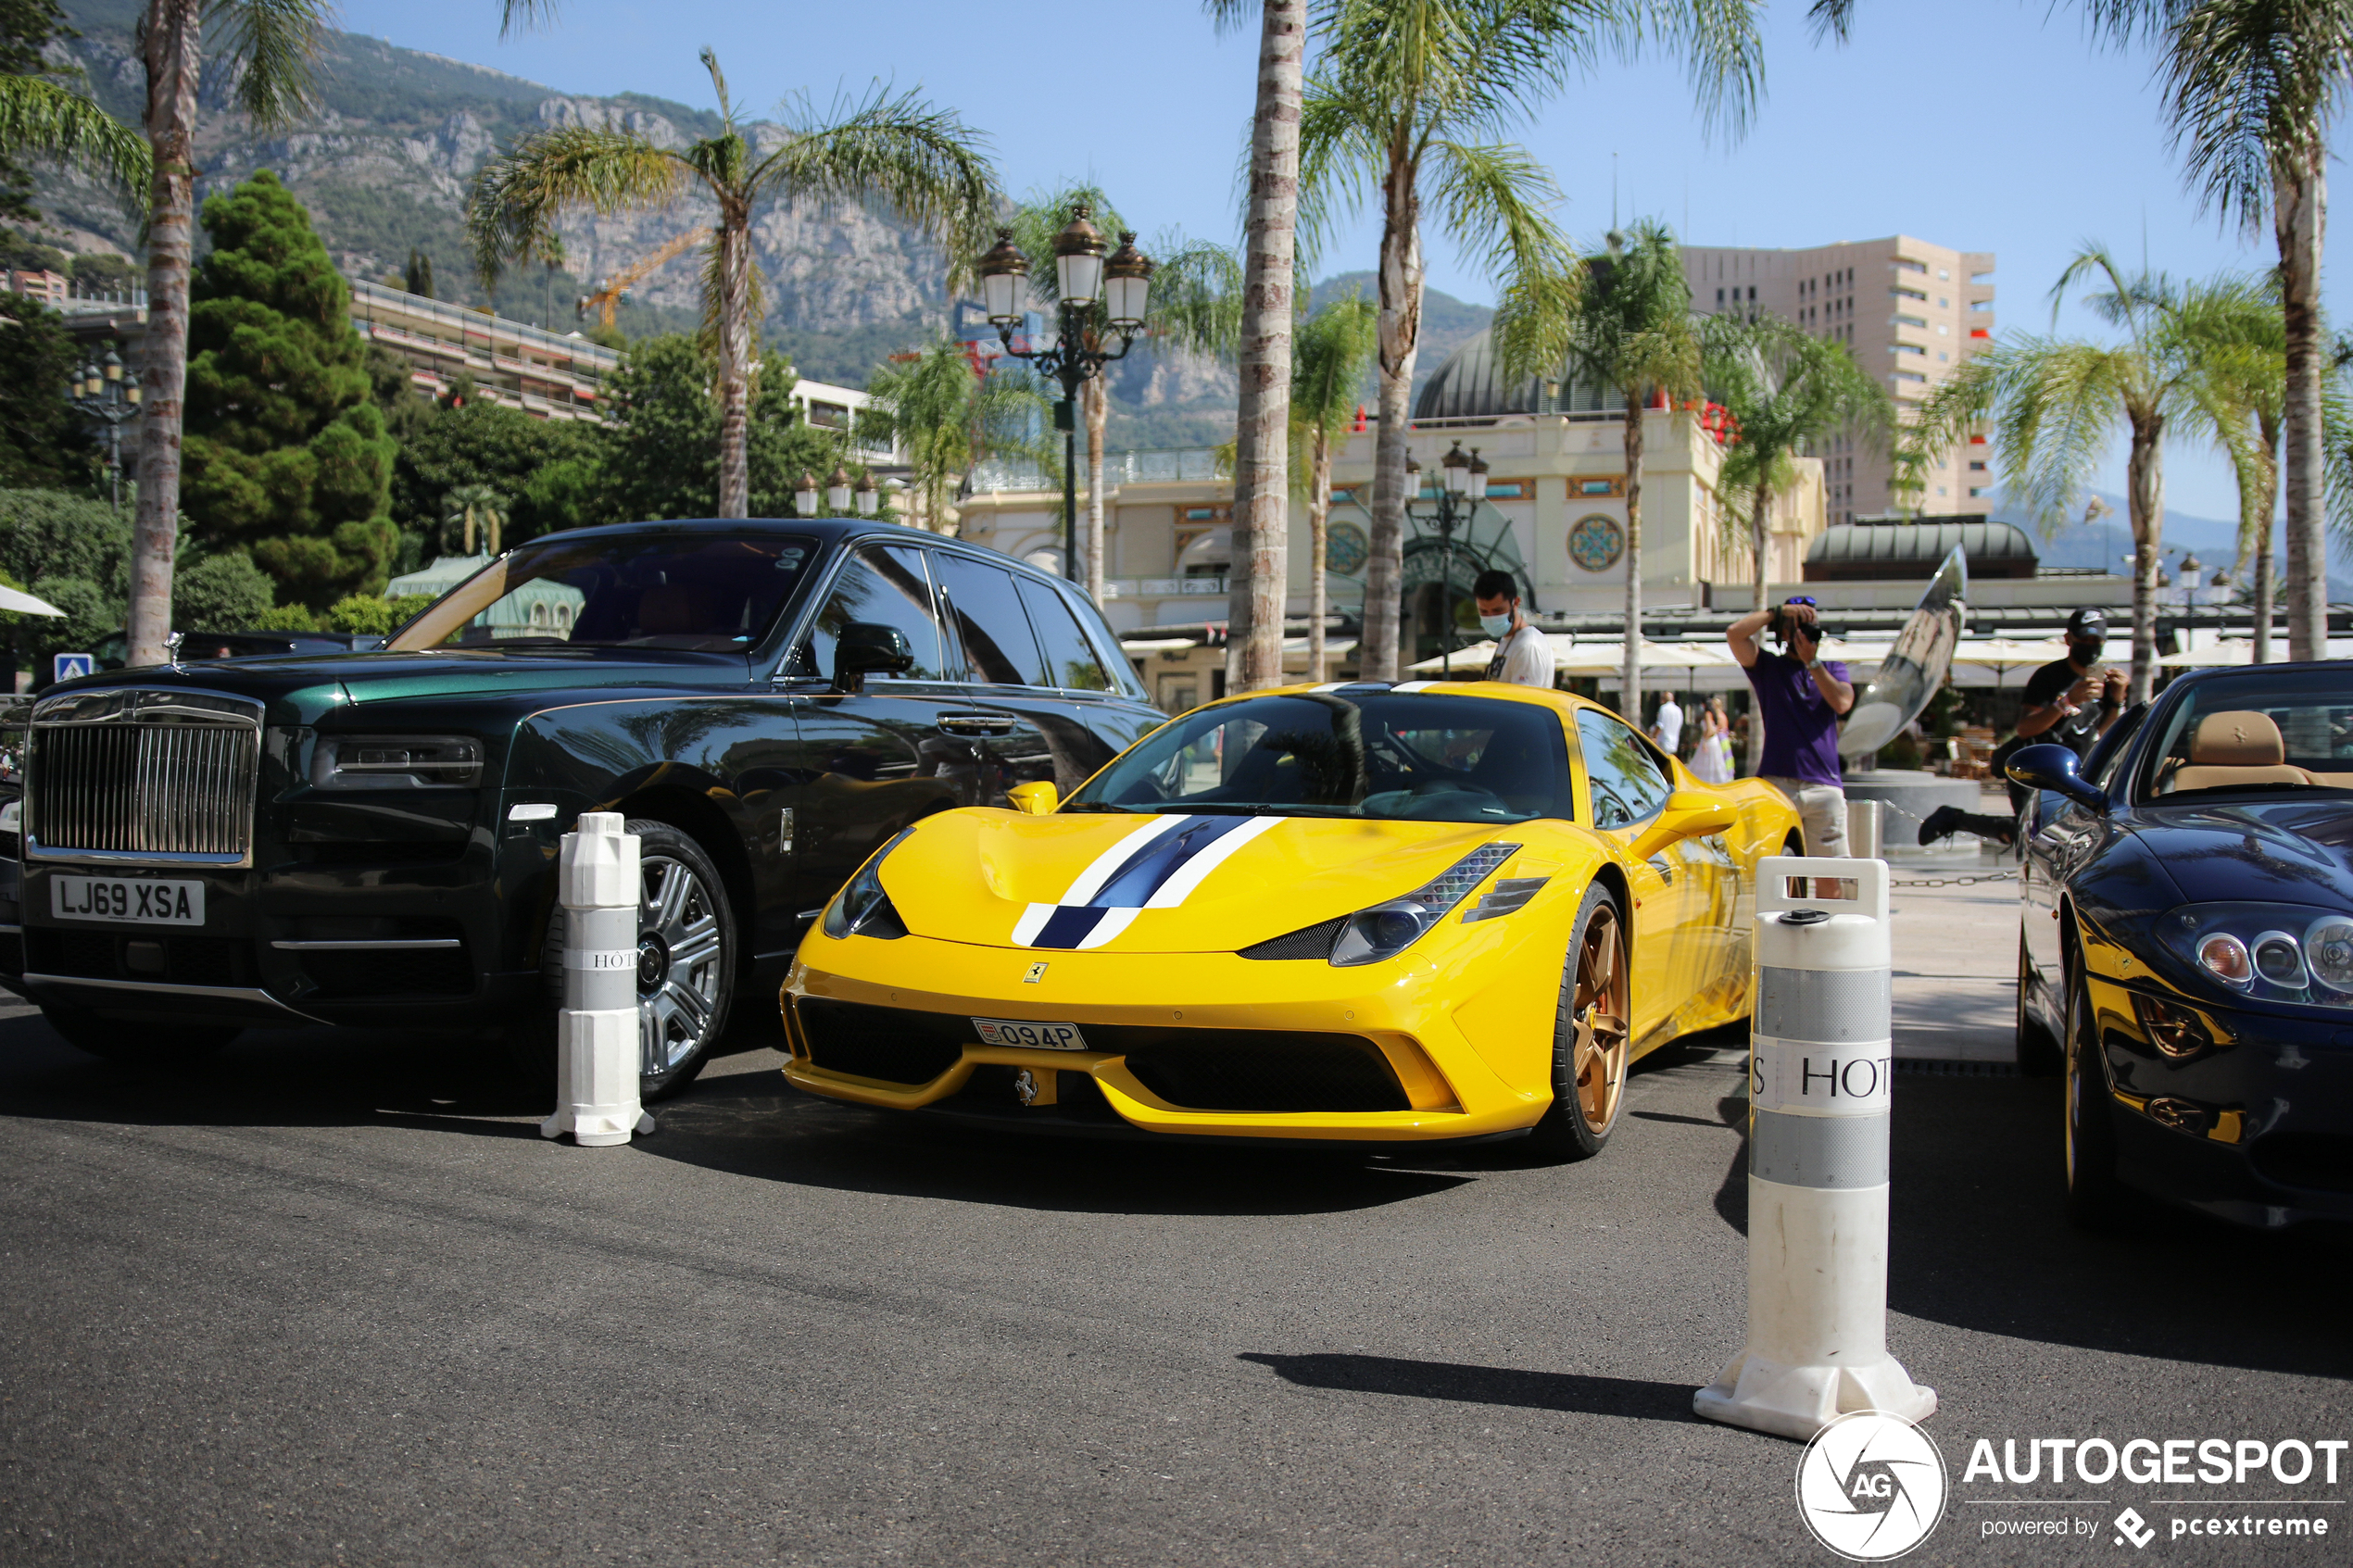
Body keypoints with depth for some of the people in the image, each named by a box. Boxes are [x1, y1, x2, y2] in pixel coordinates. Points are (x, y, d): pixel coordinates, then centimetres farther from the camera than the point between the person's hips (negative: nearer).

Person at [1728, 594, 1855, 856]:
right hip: (1778, 785, -2)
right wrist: (1778, 612, -1)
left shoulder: (1832, 668, 18)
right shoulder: (1768, 667, 12)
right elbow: (1734, 633, -5)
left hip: (1825, 785, 2)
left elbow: (1842, 702, -3)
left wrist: (1812, 662, 0)